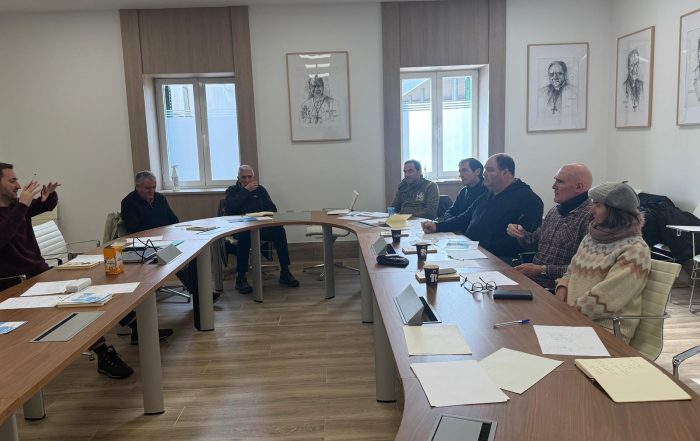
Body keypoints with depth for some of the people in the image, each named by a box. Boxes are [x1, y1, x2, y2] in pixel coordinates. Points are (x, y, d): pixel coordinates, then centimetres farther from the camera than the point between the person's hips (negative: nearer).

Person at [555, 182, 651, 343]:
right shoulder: (594, 236, 13)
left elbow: (606, 297, -18)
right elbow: (573, 270, 20)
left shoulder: (635, 251, -11)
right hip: (572, 315, 7)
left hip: (606, 328, -7)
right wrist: (562, 287, 0)